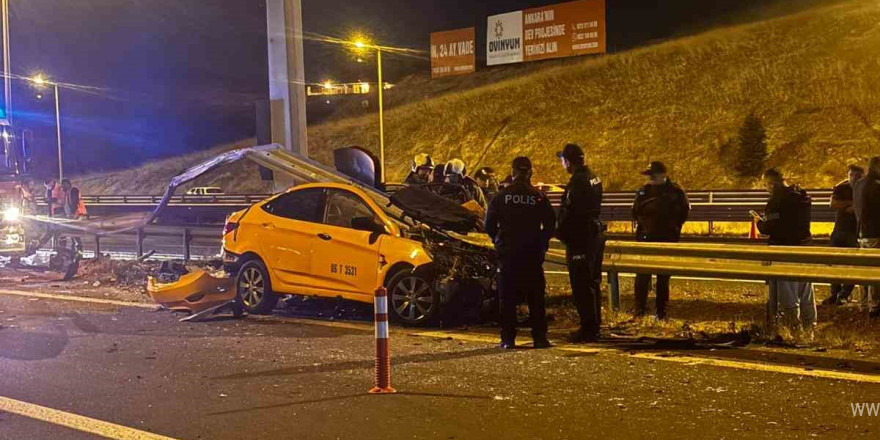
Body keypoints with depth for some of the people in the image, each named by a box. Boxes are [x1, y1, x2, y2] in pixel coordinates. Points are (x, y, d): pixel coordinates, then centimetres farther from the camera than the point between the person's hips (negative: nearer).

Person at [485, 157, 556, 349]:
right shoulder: (539, 197, -2)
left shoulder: (501, 196, -2)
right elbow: (550, 223, -1)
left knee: (508, 298, 4)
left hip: (507, 253, 0)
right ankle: (539, 338, 4)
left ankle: (508, 339, 2)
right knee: (535, 298, 6)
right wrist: (542, 243, 11)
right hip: (533, 254, 0)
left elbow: (489, 224, 0)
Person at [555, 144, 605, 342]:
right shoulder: (594, 178, 10)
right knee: (593, 283, 16)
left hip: (580, 239, -10)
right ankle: (595, 326, 24)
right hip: (595, 235, 10)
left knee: (581, 286, -4)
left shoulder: (577, 182, -20)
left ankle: (588, 329, -2)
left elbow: (568, 213, -22)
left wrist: (560, 233, -7)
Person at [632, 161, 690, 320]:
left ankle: (662, 311, 13)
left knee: (663, 277, 6)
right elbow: (635, 212, 10)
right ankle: (640, 309, 5)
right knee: (642, 275, -3)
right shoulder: (644, 191, 5)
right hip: (646, 238, 2)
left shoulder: (676, 192, -2)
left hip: (667, 240, -2)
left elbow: (684, 212, 3)